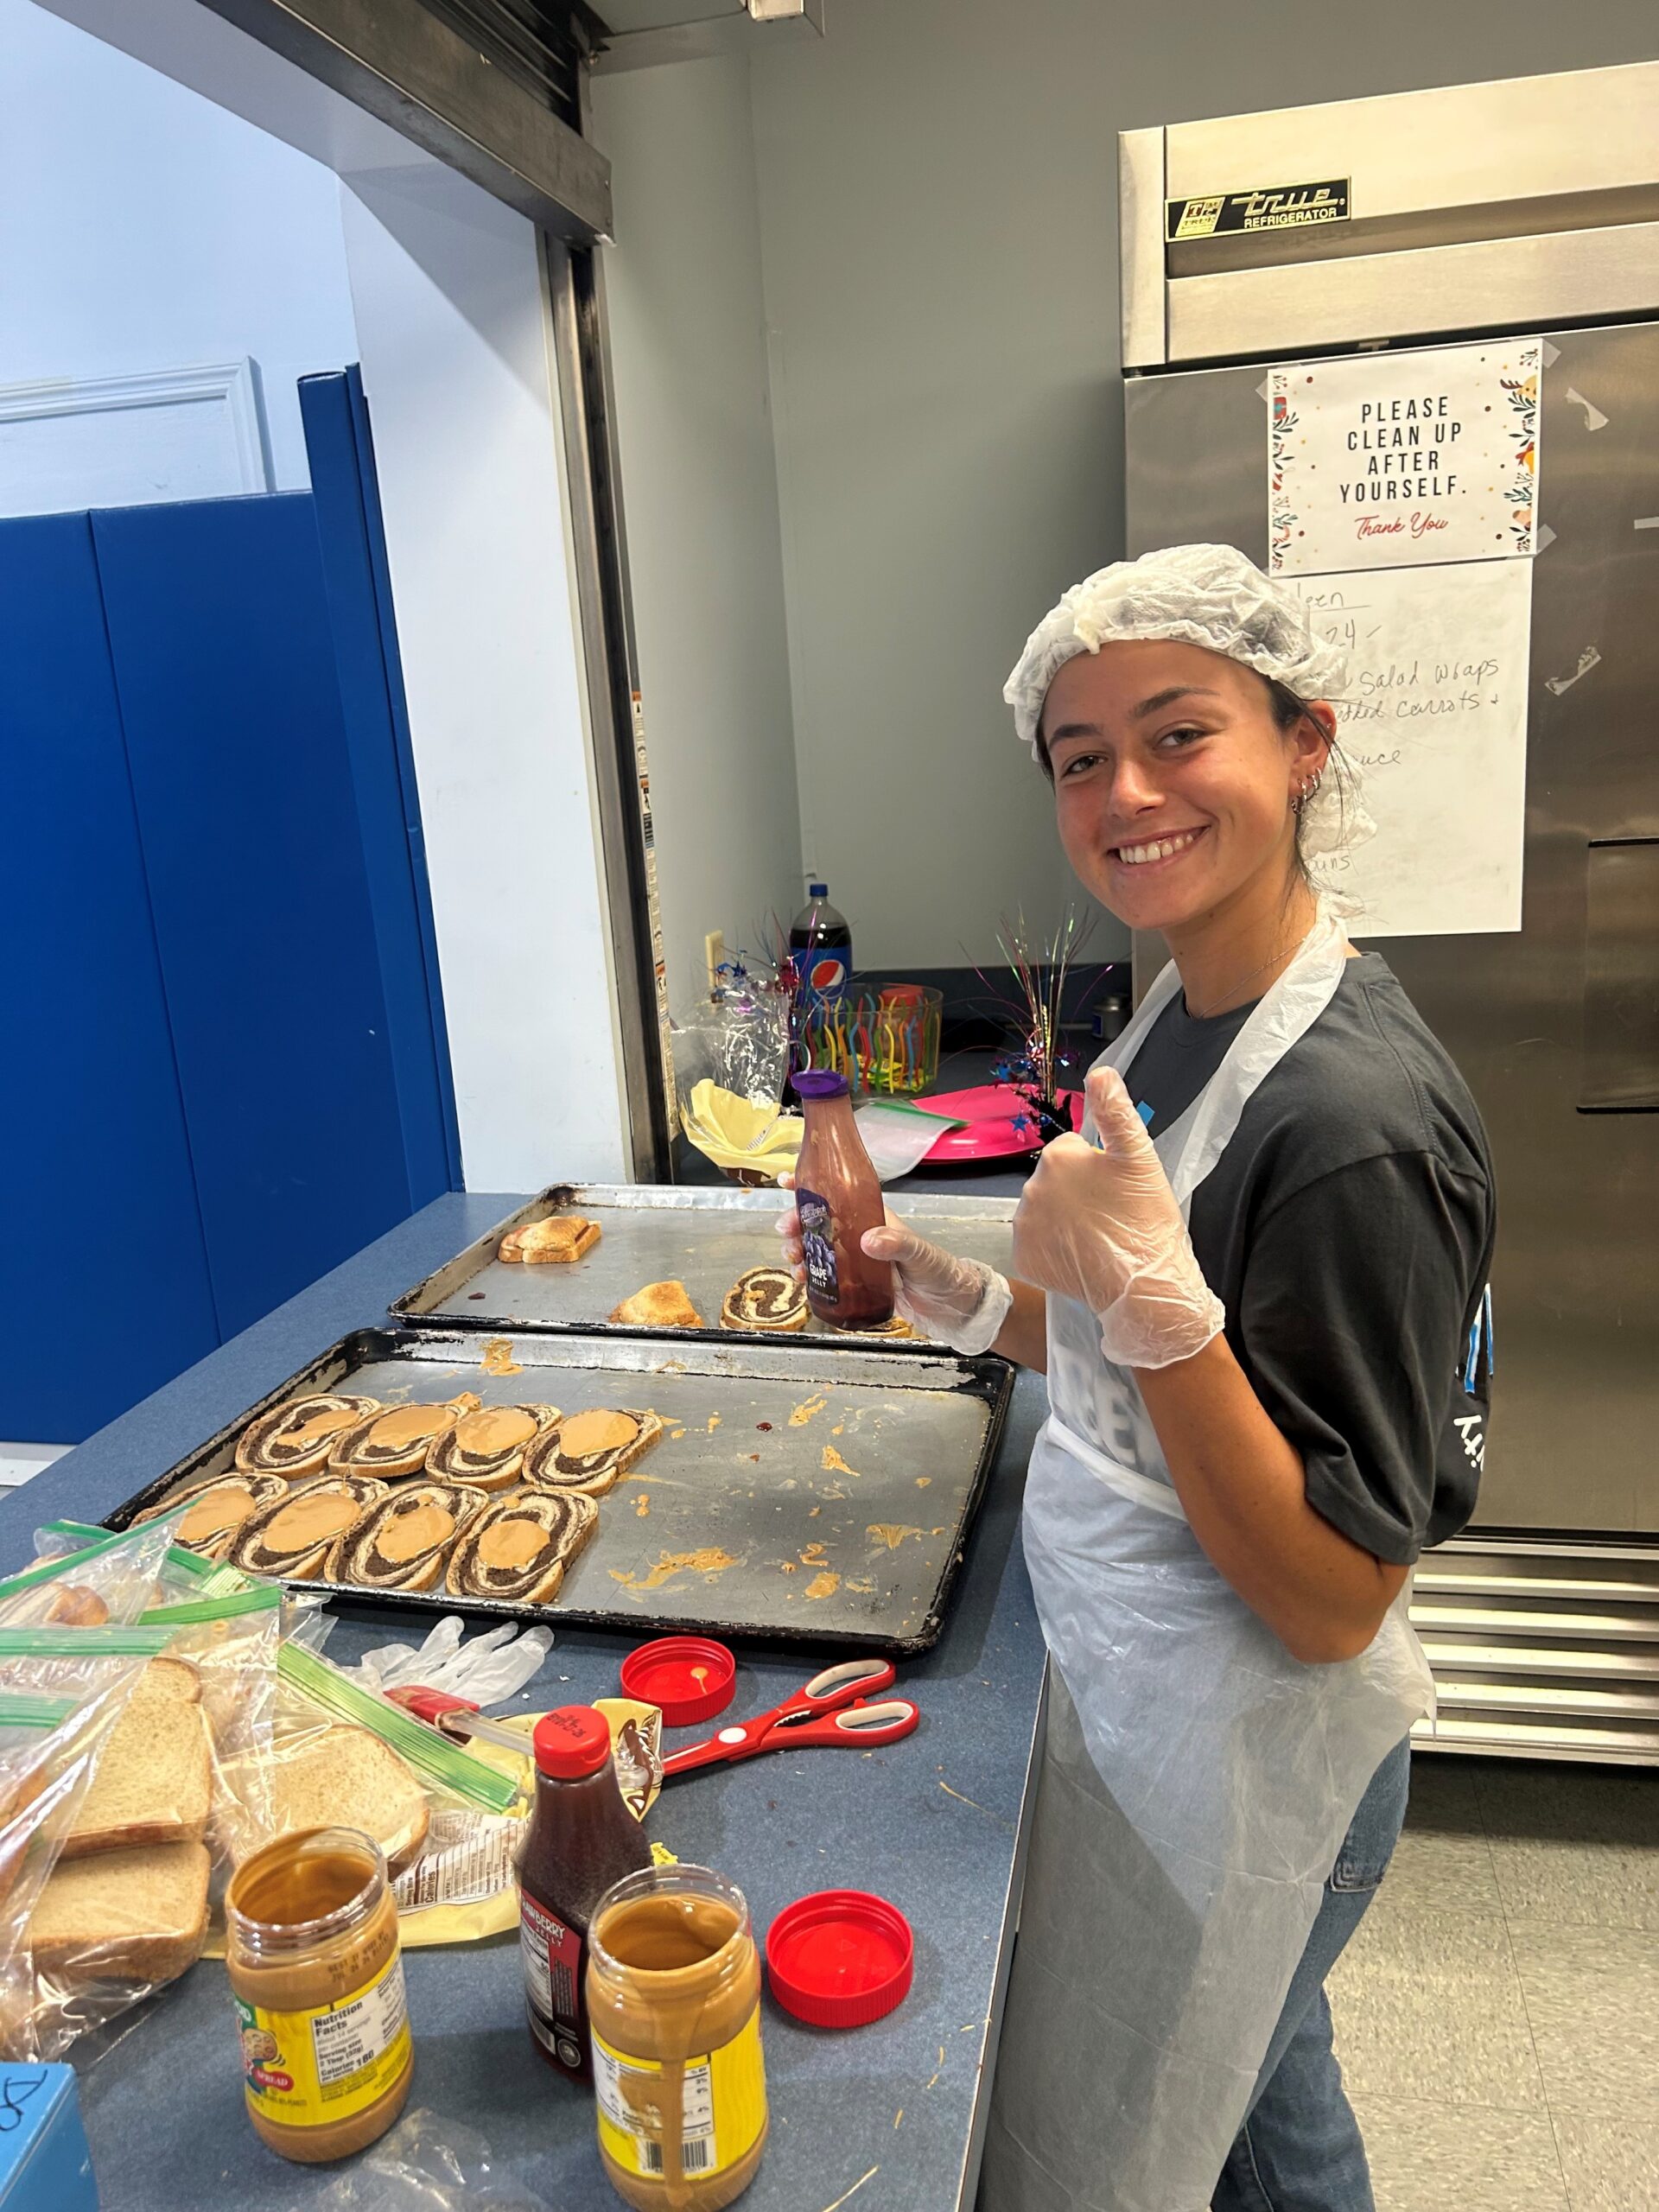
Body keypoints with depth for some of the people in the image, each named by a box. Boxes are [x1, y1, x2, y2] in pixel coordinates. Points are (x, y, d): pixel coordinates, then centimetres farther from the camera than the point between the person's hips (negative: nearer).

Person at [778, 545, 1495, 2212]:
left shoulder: (1358, 1117, -28)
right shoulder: (1181, 1013, 0)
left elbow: (1332, 1602, -26)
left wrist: (1151, 1295, -37)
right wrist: (966, 1301, -3)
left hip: (1238, 1752, -8)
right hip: (1133, 1698, 8)